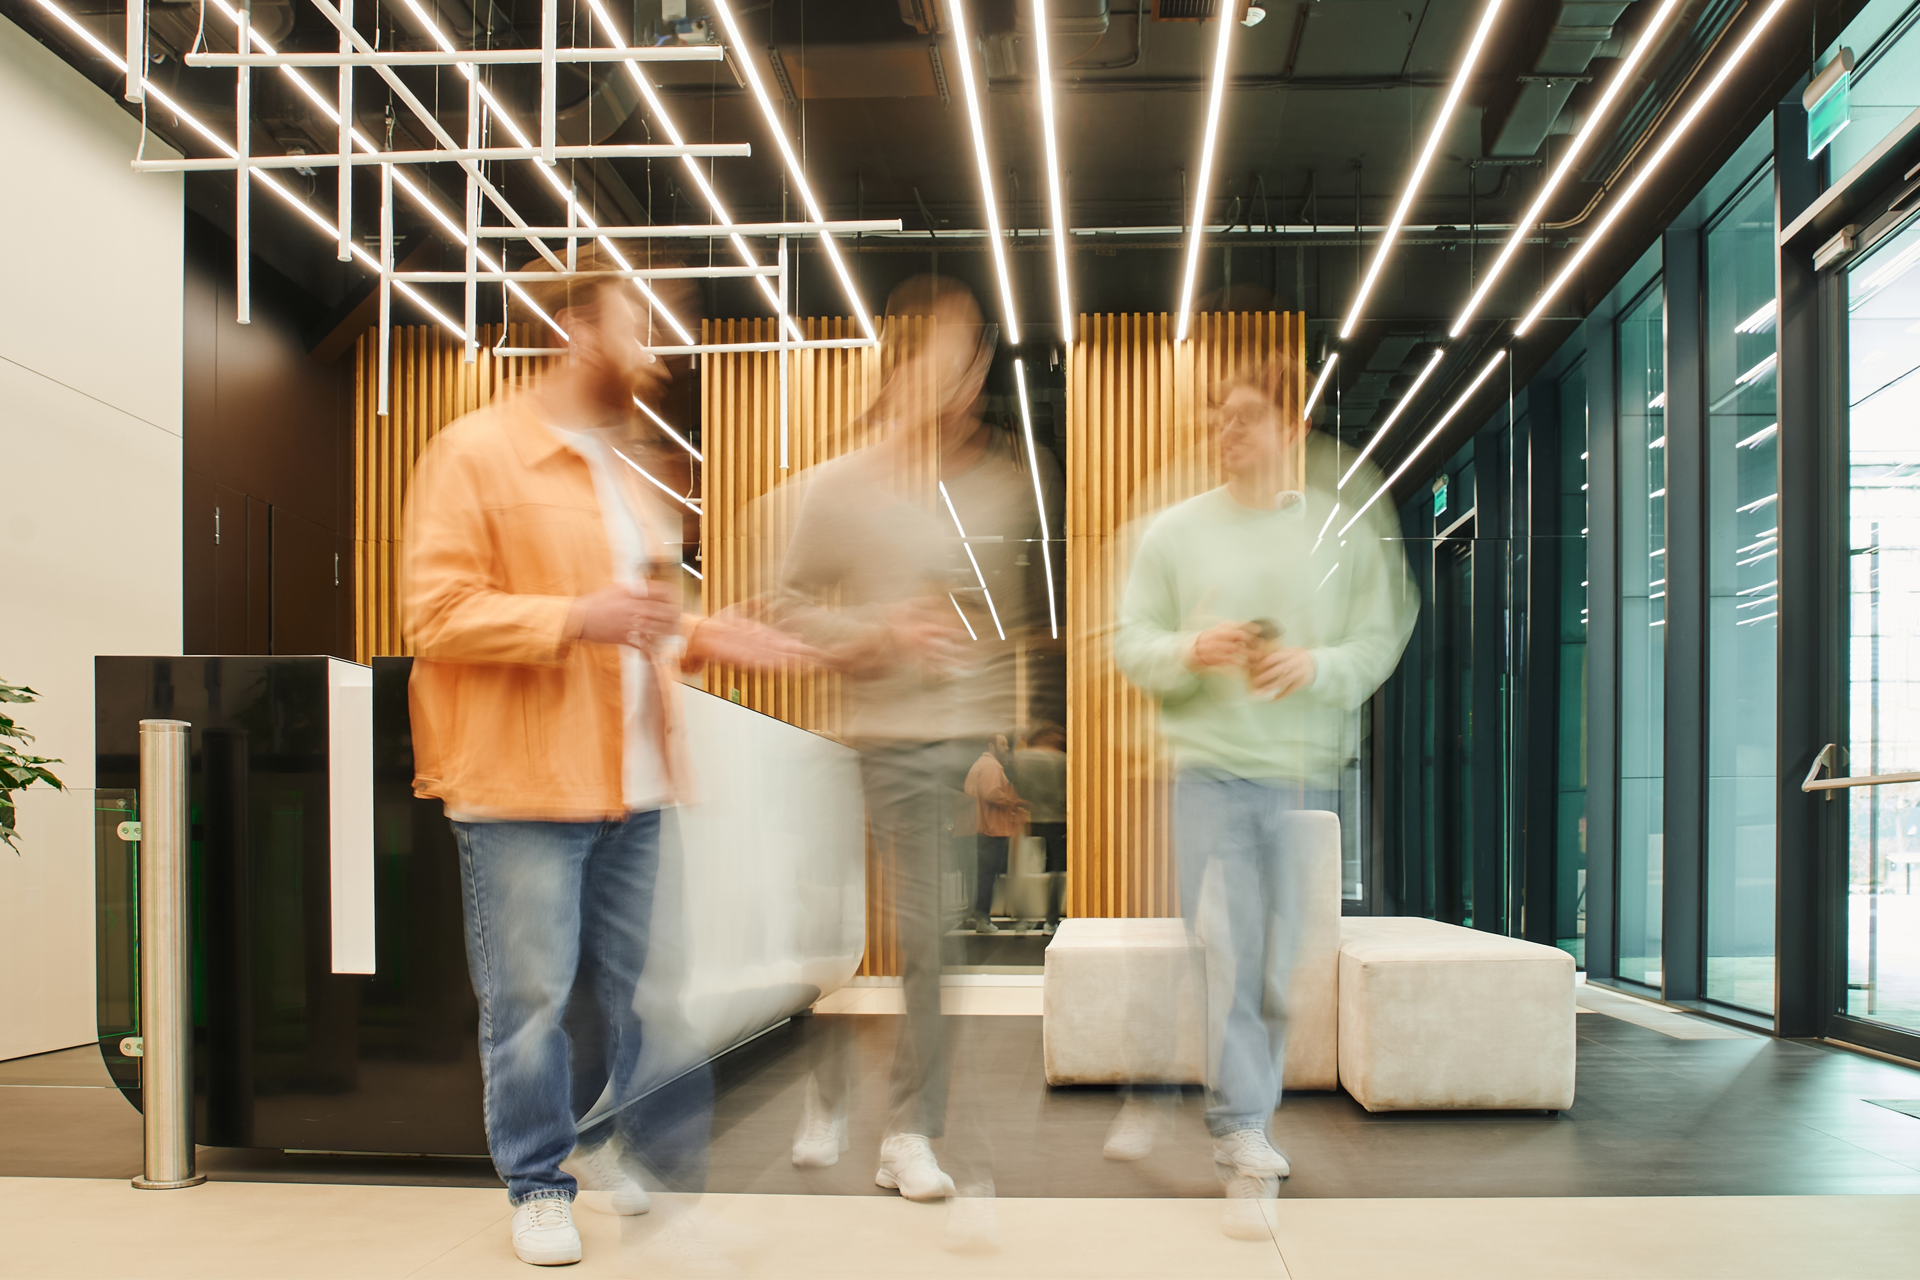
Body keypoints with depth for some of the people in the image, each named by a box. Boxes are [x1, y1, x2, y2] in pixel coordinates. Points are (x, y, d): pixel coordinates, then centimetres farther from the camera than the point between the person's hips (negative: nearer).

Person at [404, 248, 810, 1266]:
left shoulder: (624, 470, 19)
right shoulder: (477, 451, -6)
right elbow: (436, 614, -13)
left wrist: (699, 639, 10)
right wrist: (575, 618, -22)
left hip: (632, 779, 7)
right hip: (523, 785, -7)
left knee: (619, 982, 14)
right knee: (532, 993, -1)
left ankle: (600, 1135, 33)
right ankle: (538, 1182, 15)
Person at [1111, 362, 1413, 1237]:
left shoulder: (1346, 531, 7)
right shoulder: (1175, 531, 8)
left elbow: (1381, 641, 3)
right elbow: (1132, 644, 5)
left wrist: (1317, 665, -16)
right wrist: (1190, 652, -14)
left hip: (1307, 772, 1)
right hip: (1207, 769, -1)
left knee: (1282, 964, 5)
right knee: (1223, 953, -7)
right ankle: (1247, 1146, 0)